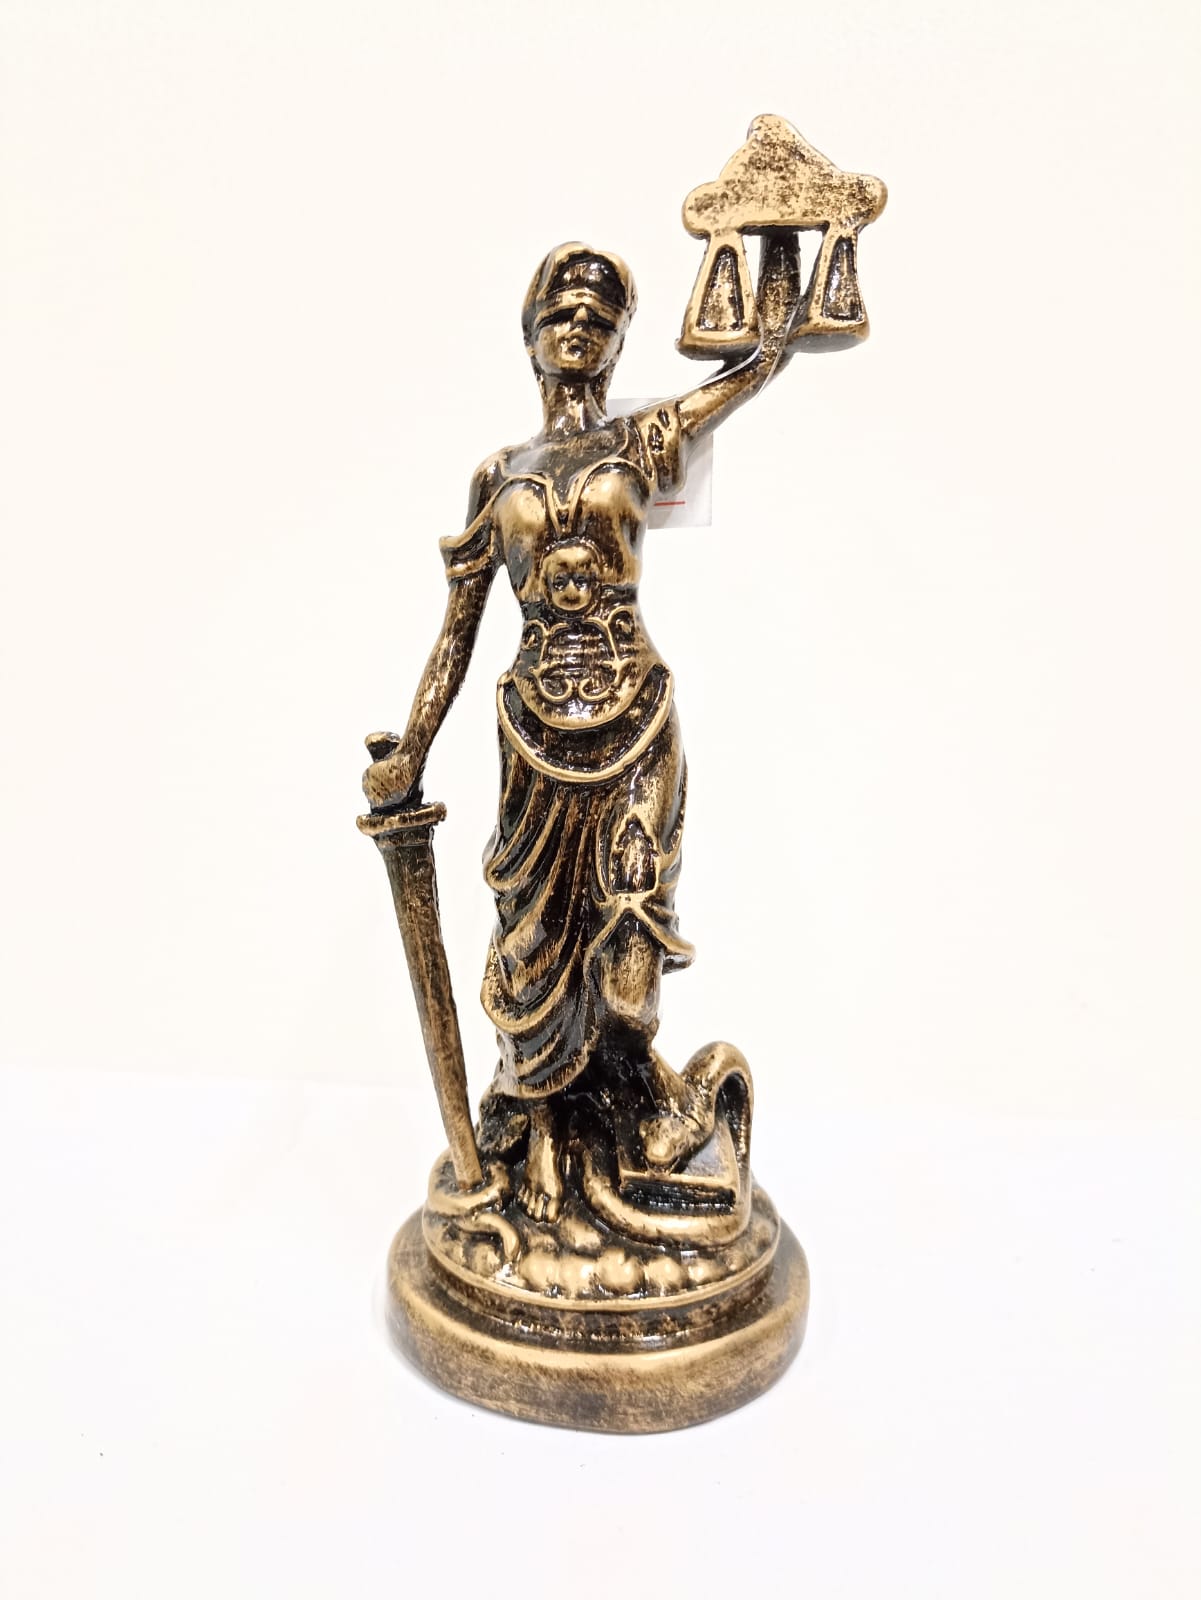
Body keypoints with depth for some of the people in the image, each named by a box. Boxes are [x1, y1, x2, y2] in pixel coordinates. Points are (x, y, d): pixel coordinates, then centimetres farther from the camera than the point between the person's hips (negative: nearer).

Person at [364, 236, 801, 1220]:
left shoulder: (644, 444, 6)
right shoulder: (500, 474, 9)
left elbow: (770, 349, 6)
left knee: (620, 925, 3)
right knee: (540, 925, 10)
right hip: (537, 722, 2)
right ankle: (543, 1137, 31)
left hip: (633, 715, -1)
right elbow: (458, 627, 8)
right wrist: (410, 756, 6)